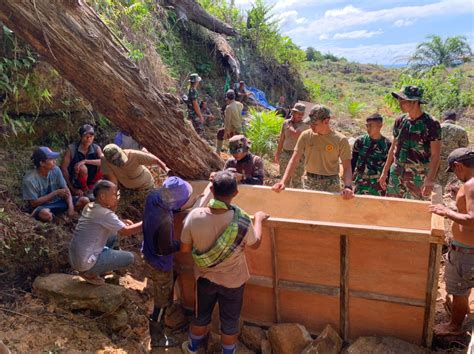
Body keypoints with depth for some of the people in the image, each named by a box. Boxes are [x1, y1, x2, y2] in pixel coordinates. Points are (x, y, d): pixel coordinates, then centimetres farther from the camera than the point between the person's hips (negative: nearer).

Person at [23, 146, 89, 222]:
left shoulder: (55, 170, -7)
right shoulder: (29, 179, -19)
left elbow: (66, 190, -4)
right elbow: (34, 203, -17)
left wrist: (71, 206, -21)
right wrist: (55, 193, -20)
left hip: (57, 201, 6)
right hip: (41, 206, -5)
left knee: (85, 200, -13)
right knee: (45, 214, -42)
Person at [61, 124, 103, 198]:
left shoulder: (96, 148, -4)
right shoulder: (71, 149, -13)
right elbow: (64, 168, -14)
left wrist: (85, 161, -33)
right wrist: (72, 189, -18)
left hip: (90, 180, 3)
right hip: (74, 182, -3)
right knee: (82, 168, -32)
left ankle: (90, 188, -1)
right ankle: (85, 192, -8)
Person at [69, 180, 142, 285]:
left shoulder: (89, 207, 4)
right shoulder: (104, 213, -22)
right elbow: (125, 232, -20)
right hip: (84, 262, -9)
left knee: (114, 235, 20)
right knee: (129, 258, -4)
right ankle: (90, 273, 1)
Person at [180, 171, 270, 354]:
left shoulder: (194, 216, -26)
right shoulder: (242, 221, -29)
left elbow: (185, 248, -11)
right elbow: (255, 244, -8)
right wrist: (258, 219, 6)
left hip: (205, 277, 2)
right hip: (233, 280, -2)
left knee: (201, 315, 28)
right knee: (230, 321, 22)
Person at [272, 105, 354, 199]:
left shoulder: (340, 140, -7)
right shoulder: (306, 135, -2)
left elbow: (347, 167, -9)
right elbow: (294, 160, -5)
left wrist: (348, 186, -28)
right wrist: (283, 182, -19)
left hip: (331, 184, -2)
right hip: (309, 182, 2)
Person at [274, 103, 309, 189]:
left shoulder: (305, 125, -7)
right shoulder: (285, 122, 6)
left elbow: (295, 134, -24)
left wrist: (290, 124, -7)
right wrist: (277, 153, 14)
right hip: (285, 153, 5)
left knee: (296, 179, -2)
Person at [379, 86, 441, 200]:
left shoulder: (431, 124, -9)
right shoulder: (400, 121, 7)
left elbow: (435, 156, -11)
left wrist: (430, 180, -20)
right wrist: (384, 172, 13)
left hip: (417, 176, -5)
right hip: (396, 172, 5)